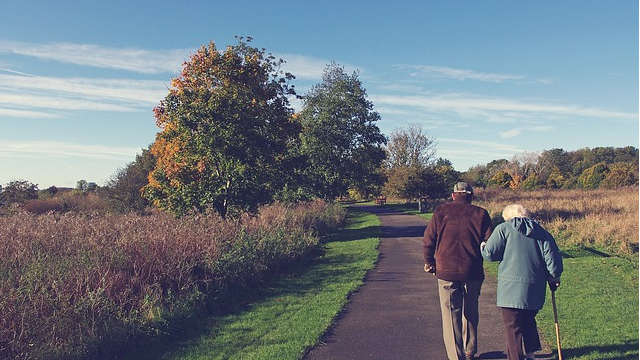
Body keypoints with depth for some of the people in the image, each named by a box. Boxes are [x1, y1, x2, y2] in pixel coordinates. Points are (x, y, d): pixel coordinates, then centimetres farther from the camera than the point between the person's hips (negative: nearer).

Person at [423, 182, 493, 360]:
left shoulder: (441, 211, 1)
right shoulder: (480, 214, 2)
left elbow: (429, 238, 0)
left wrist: (429, 262, 13)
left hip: (446, 271, -2)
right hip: (473, 272, 2)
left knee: (451, 314, 4)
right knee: (470, 312, 20)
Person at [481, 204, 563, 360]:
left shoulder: (503, 229, -2)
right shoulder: (541, 232, 11)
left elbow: (489, 254, -7)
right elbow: (552, 257, 5)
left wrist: (483, 247, 14)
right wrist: (554, 277, 17)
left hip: (512, 288, -5)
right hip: (535, 289, 5)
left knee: (513, 326, 2)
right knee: (529, 321, 24)